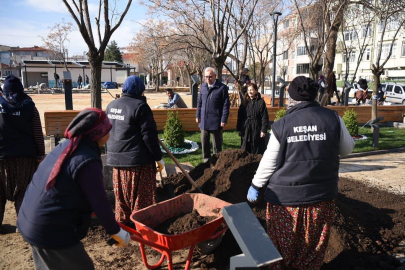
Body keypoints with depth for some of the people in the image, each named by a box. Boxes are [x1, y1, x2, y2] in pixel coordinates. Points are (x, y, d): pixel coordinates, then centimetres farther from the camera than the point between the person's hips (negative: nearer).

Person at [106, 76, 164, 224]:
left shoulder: (111, 105, 10)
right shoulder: (140, 106, -13)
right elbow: (149, 135, -15)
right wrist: (158, 157, -8)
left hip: (116, 159, 8)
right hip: (138, 160, -7)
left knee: (121, 197, 19)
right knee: (142, 198, 4)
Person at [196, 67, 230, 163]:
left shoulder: (222, 87, -8)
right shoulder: (203, 86, 8)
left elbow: (226, 105, -9)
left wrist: (224, 120, -12)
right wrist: (198, 115, 10)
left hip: (216, 121, -5)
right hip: (204, 120, 5)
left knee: (217, 144, 6)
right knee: (204, 142, 14)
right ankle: (206, 159, 29)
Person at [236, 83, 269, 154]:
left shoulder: (261, 102, -3)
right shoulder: (245, 102, 9)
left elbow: (265, 117, -6)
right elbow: (240, 117, 9)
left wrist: (264, 130, -11)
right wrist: (239, 129, 6)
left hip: (257, 130, -4)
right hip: (246, 130, 4)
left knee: (257, 151, 3)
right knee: (245, 150, 9)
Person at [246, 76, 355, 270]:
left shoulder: (281, 125, -9)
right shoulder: (333, 118, -5)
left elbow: (268, 163, -5)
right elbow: (347, 149, 8)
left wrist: (255, 186, 8)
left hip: (285, 196, -1)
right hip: (321, 195, 2)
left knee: (283, 246, 17)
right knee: (313, 247, 19)